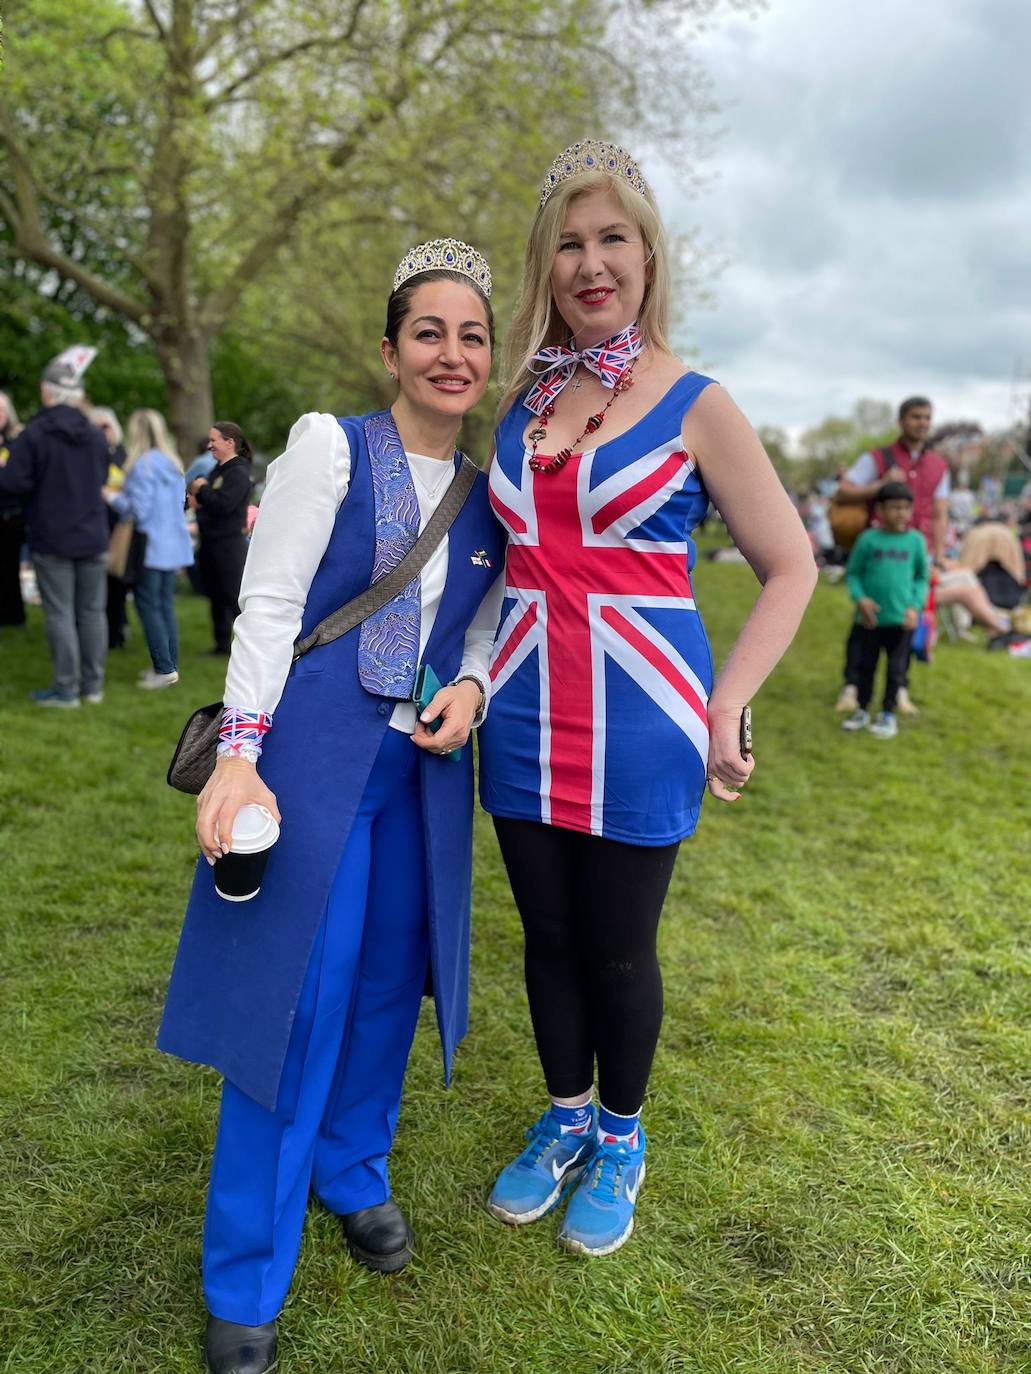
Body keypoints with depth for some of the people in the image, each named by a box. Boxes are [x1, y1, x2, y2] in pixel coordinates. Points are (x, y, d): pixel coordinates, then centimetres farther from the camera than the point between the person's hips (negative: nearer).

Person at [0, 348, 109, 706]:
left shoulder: (34, 434, -11)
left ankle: (66, 687, 3)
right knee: (92, 610, 9)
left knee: (60, 613, 0)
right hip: (93, 537, 4)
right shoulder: (96, 436, 5)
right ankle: (93, 684, 14)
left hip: (51, 539, -4)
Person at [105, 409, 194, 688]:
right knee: (166, 605, 12)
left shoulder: (142, 465, -14)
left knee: (147, 605, -2)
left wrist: (113, 497, 1)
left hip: (151, 547, -8)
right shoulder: (172, 464, 11)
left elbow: (137, 510, -16)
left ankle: (164, 668, -4)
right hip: (173, 546, 8)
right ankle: (170, 664, 15)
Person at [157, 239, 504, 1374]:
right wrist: (239, 751, -18)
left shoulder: (494, 483, 8)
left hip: (425, 762, 5)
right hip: (313, 751, -5)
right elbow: (269, 604, -10)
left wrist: (472, 686, -6)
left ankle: (352, 1171, 40)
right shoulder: (331, 448, -6)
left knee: (389, 976, 13)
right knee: (299, 994, -2)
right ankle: (245, 1282, 16)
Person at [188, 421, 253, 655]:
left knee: (234, 597, -7)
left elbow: (223, 505, -24)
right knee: (216, 596, 14)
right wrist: (198, 498, 0)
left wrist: (202, 489, -10)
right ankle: (222, 643, 23)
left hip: (230, 544, -9)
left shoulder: (238, 472, -14)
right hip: (212, 543, 10)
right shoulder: (218, 470, 14)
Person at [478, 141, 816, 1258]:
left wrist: (725, 713, -11)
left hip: (638, 724, -3)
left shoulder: (695, 407, -5)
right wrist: (475, 673, 6)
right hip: (526, 715, 4)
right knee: (548, 936, 16)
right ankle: (563, 1120, 39)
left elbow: (790, 567, -3)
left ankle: (619, 1139, 36)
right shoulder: (520, 395, 7)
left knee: (619, 950, 10)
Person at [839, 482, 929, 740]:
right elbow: (852, 573, 2)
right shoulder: (868, 539, -5)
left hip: (901, 619, 0)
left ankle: (888, 714, 21)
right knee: (866, 666, 12)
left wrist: (916, 606, -4)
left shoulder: (915, 540, 0)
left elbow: (922, 577, 8)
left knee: (896, 669, 7)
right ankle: (862, 711, 27)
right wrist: (860, 598, -13)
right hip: (871, 617, 0)